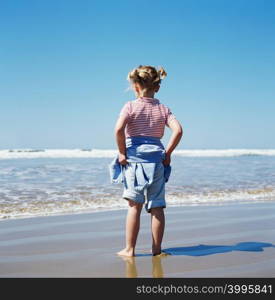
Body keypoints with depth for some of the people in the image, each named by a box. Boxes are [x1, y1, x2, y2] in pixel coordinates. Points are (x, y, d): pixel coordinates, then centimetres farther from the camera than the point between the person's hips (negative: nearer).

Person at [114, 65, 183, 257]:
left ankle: (130, 249, 7)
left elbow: (119, 129, -17)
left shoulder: (130, 106, -2)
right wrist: (168, 153, 1)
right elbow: (178, 130, -7)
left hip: (134, 157, -2)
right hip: (157, 159, 2)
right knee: (157, 206, 6)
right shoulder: (163, 109, 7)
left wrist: (122, 152, -6)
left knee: (134, 206, 2)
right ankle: (157, 249, 12)